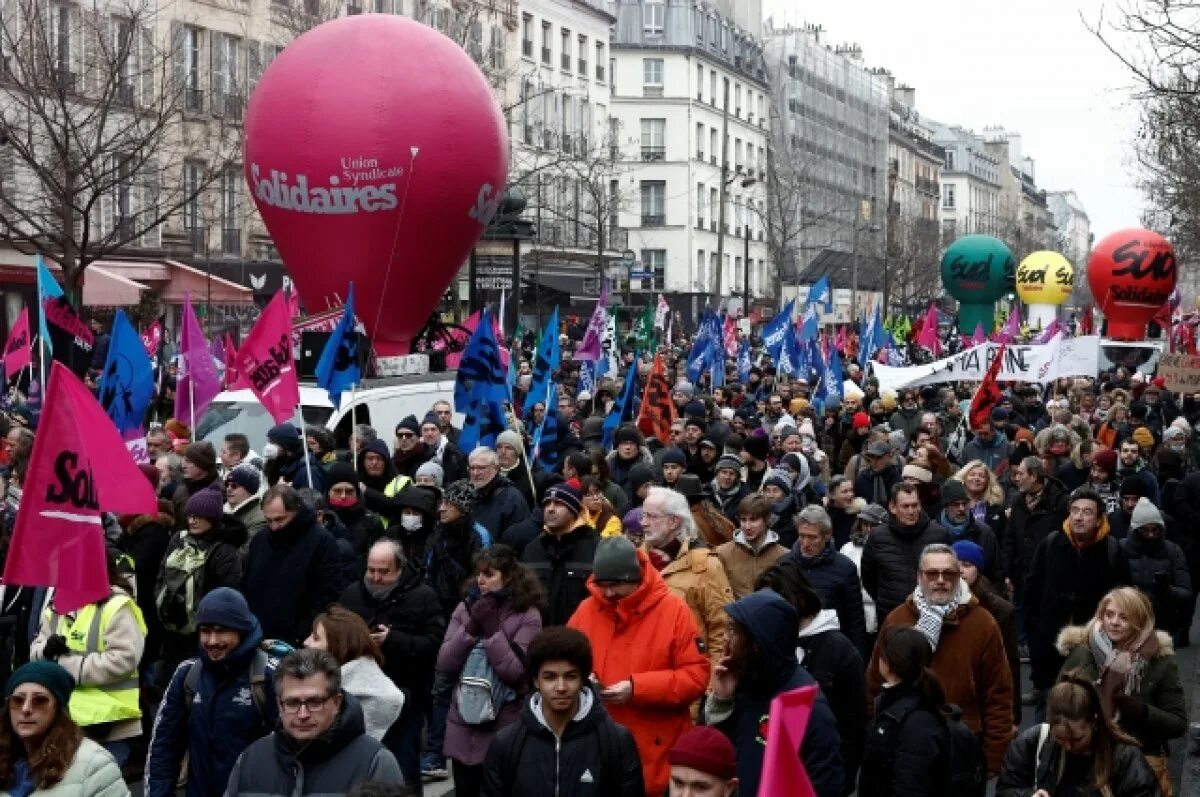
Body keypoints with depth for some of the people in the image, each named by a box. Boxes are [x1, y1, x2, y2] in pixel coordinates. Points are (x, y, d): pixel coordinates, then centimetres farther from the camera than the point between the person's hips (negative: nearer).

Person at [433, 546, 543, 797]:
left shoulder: (527, 615, -7)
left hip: (503, 730, -4)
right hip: (463, 728, 4)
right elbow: (444, 666, -1)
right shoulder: (465, 609, 5)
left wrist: (492, 628, -16)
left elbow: (515, 673, -16)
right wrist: (471, 627, -12)